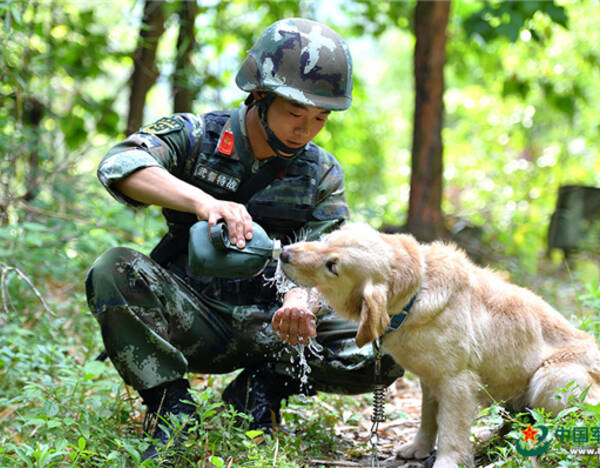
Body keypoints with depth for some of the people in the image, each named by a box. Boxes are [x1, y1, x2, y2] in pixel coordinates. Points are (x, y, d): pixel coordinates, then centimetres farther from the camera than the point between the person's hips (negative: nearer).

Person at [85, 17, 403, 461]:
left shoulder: (322, 175, 4)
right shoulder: (195, 135, -4)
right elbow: (120, 165, -25)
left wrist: (300, 299, -32)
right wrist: (203, 200, -43)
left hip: (263, 325, 2)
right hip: (185, 320, -2)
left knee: (385, 354, -19)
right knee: (115, 270, -31)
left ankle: (264, 384, 1)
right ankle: (172, 408, -21)